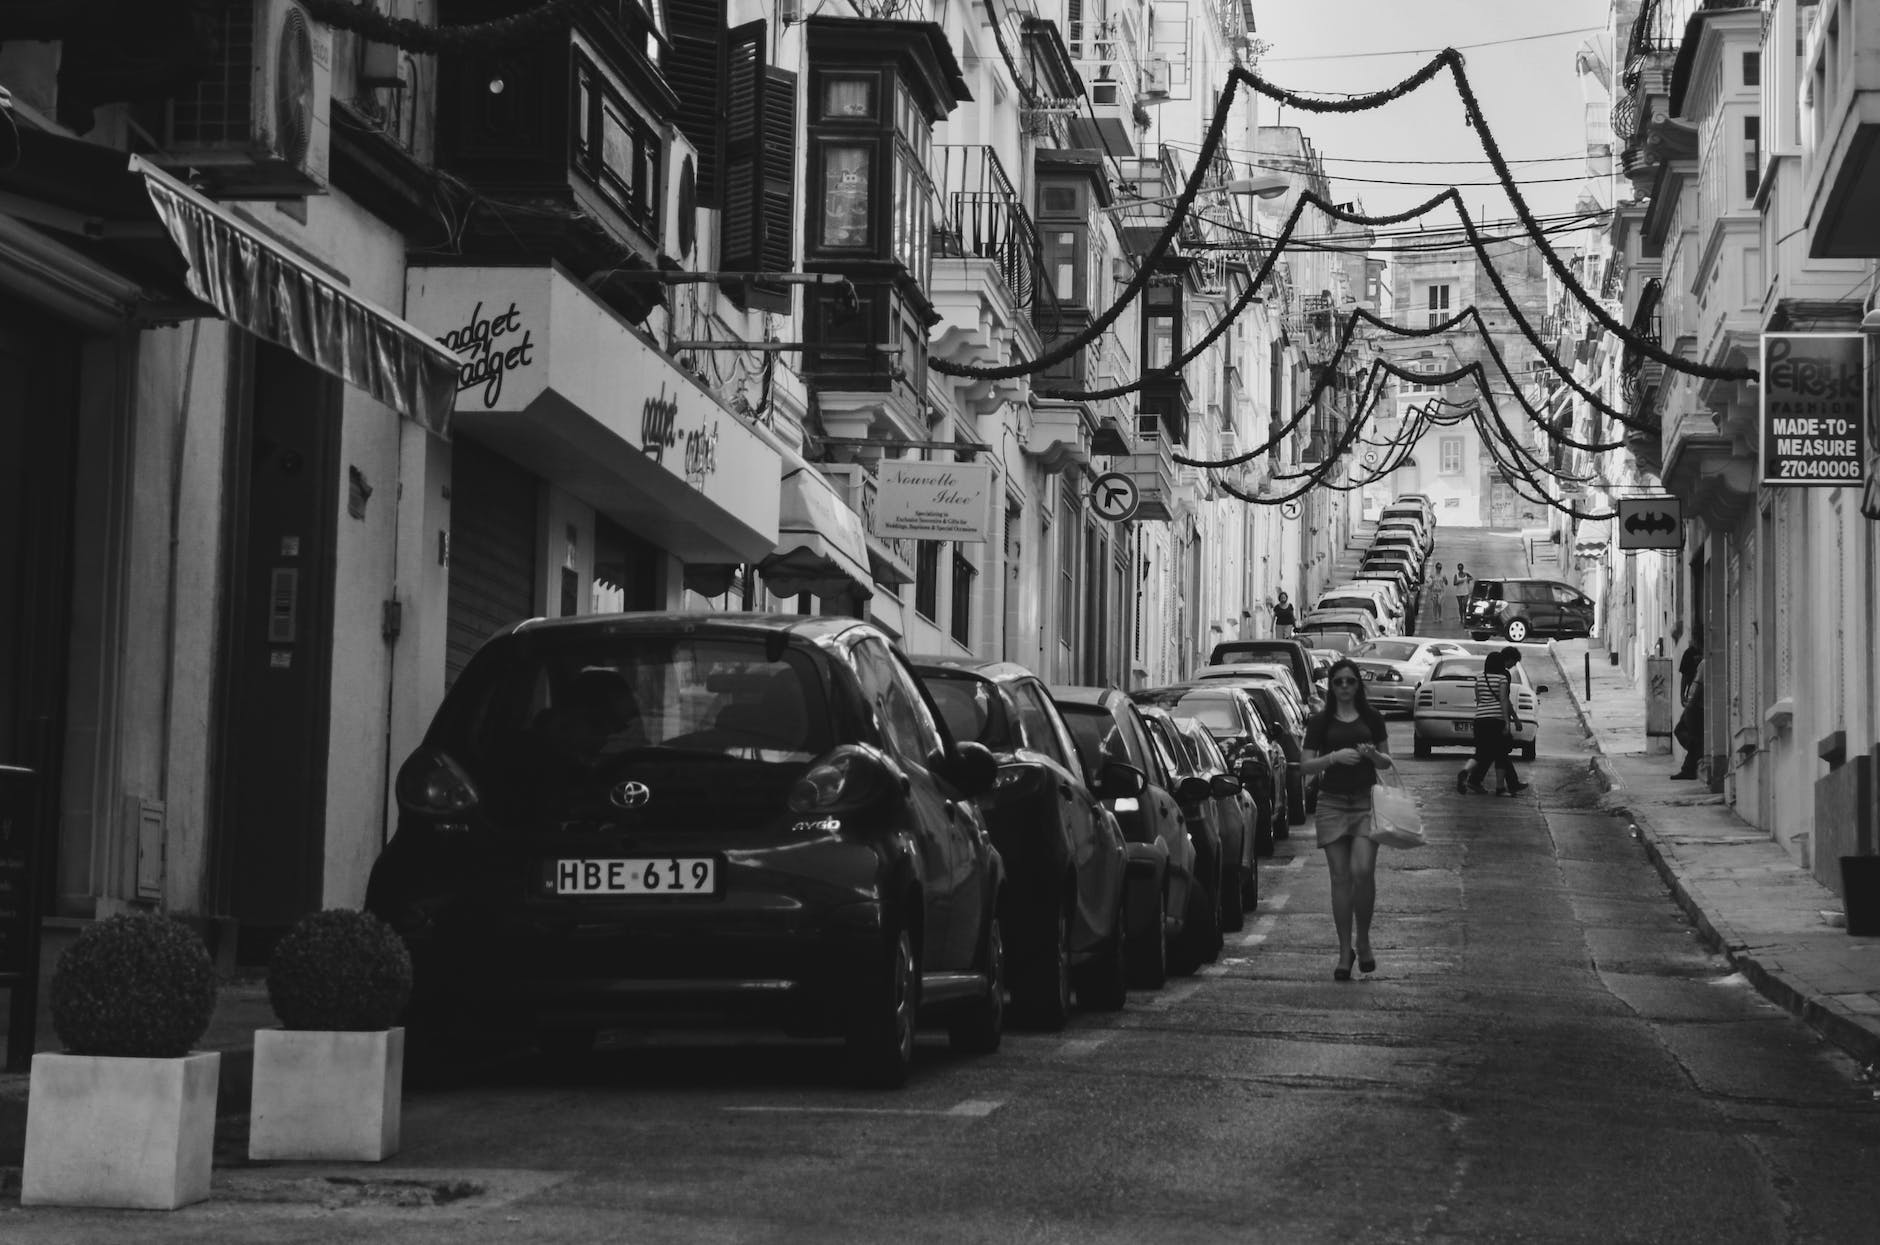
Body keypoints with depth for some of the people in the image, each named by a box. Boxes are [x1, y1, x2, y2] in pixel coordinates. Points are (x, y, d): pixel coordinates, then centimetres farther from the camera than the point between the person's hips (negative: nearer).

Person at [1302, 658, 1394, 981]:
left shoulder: (1372, 719, 9)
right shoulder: (1320, 722, 7)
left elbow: (1387, 762, 14)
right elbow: (1306, 765, 4)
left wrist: (1373, 755, -9)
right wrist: (1334, 756, -13)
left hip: (1365, 800, 0)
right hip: (1331, 803, 0)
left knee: (1362, 871, -15)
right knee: (1340, 877, 0)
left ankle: (1363, 941, 4)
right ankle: (1345, 951, 7)